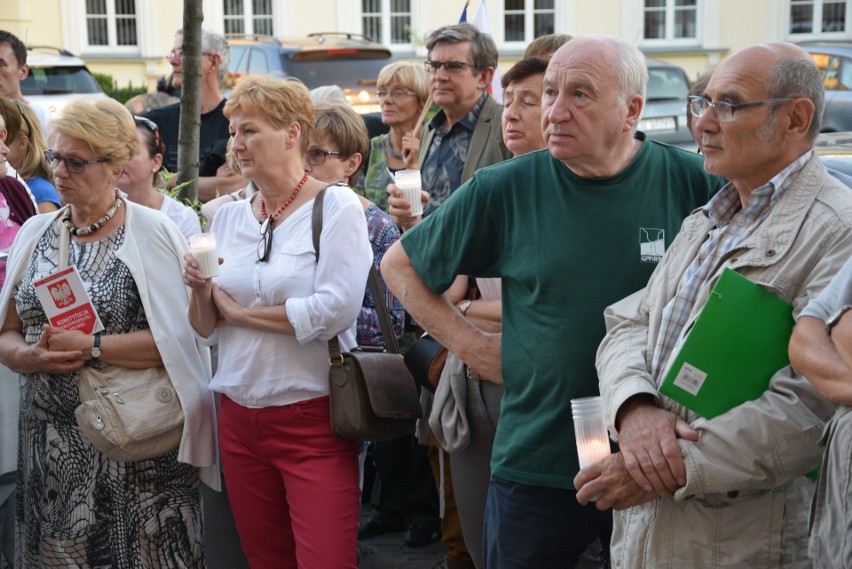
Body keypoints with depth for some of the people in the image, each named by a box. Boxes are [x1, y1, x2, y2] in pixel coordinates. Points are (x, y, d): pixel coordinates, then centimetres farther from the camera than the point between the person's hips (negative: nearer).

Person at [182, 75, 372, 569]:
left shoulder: (336, 205, -6)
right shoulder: (228, 217, 10)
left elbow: (335, 310, -19)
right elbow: (206, 330, 13)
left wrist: (240, 313, -8)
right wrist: (202, 291, -9)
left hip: (313, 418, -5)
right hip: (239, 417, 6)